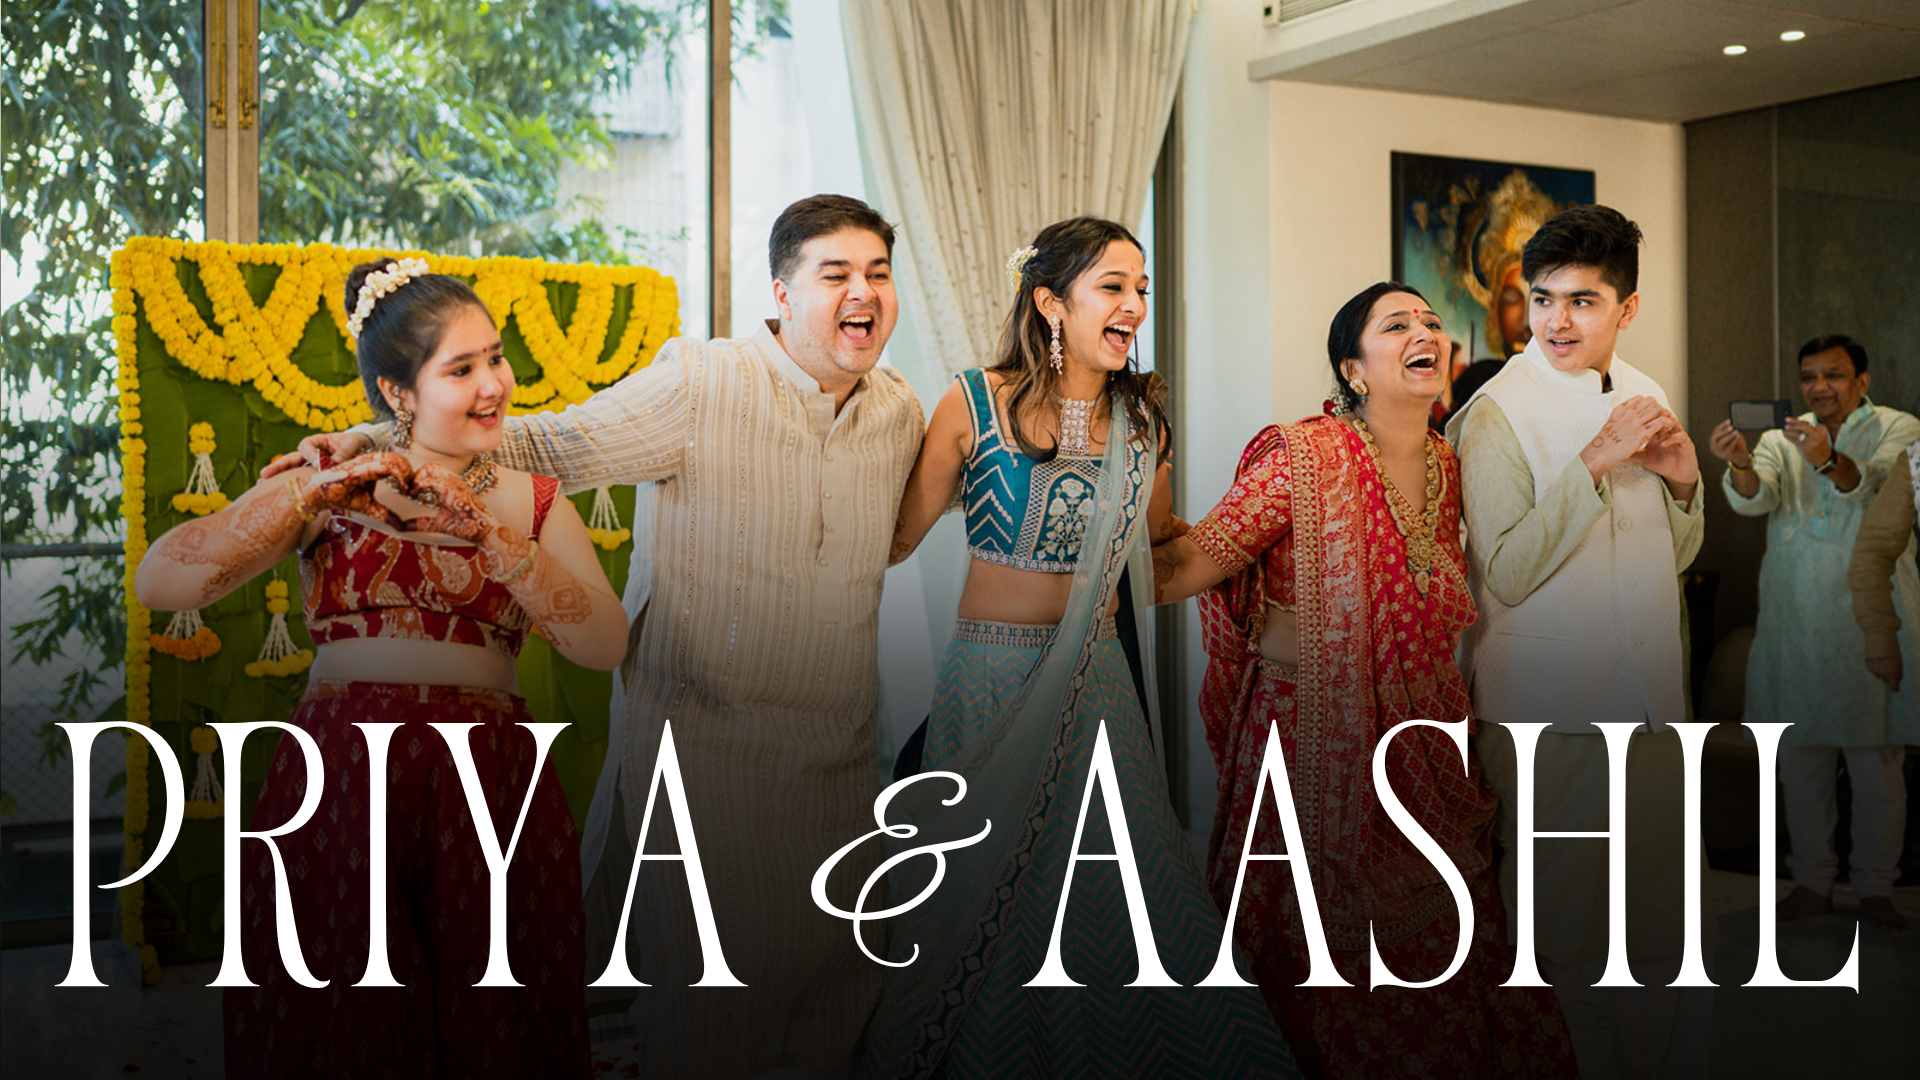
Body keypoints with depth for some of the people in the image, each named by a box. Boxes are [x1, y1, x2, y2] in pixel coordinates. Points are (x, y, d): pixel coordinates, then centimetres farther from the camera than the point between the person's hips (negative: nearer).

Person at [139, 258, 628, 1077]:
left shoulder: (534, 503, 10)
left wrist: (483, 531, -14)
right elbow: (157, 584, -5)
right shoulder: (328, 486, 7)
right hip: (336, 788, 0)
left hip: (488, 792, 1)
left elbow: (605, 644, -6)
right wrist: (311, 492, -13)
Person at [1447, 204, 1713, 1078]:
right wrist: (1596, 463, -23)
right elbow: (1506, 573, -20)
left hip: (1651, 705, 7)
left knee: (1670, 940, 15)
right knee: (1566, 939, 3)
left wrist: (1682, 485, -3)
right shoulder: (1496, 414, -11)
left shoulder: (1643, 399, 9)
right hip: (1550, 715, -6)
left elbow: (1672, 559, 16)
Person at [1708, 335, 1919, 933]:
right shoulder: (1784, 439, 9)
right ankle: (1812, 882, 21)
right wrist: (1740, 465, -36)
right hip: (1795, 629, 3)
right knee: (1800, 760, 9)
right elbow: (1755, 497, -12)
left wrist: (1831, 462, -44)